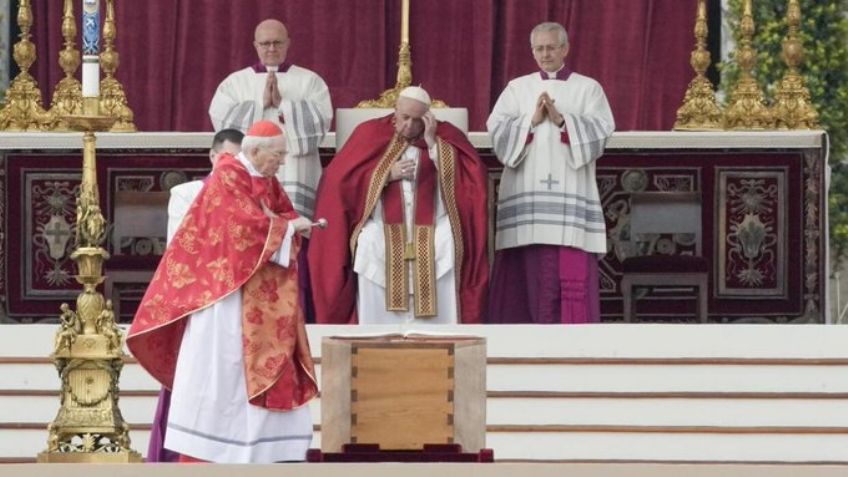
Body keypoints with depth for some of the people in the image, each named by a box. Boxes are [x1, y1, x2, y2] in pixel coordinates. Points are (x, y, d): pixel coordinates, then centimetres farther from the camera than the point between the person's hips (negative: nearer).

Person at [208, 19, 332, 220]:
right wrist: (261, 103, -8)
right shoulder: (235, 82, 13)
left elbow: (322, 120, -4)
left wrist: (282, 103, -10)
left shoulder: (310, 81, 11)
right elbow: (221, 120, -2)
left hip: (294, 174, -1)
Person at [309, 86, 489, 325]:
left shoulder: (445, 137, 10)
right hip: (382, 231, 0)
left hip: (432, 232, 0)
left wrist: (433, 143, -7)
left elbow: (470, 178, -3)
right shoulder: (371, 134, 8)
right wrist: (386, 175, -7)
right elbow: (340, 180, 2)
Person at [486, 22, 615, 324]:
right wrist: (532, 121, -11)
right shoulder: (517, 88, 14)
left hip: (571, 194, -1)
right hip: (526, 195, 1)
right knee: (527, 274, -2)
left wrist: (561, 120, -13)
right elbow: (497, 130, 2)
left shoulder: (588, 88, 10)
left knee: (573, 275, -8)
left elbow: (600, 131, -3)